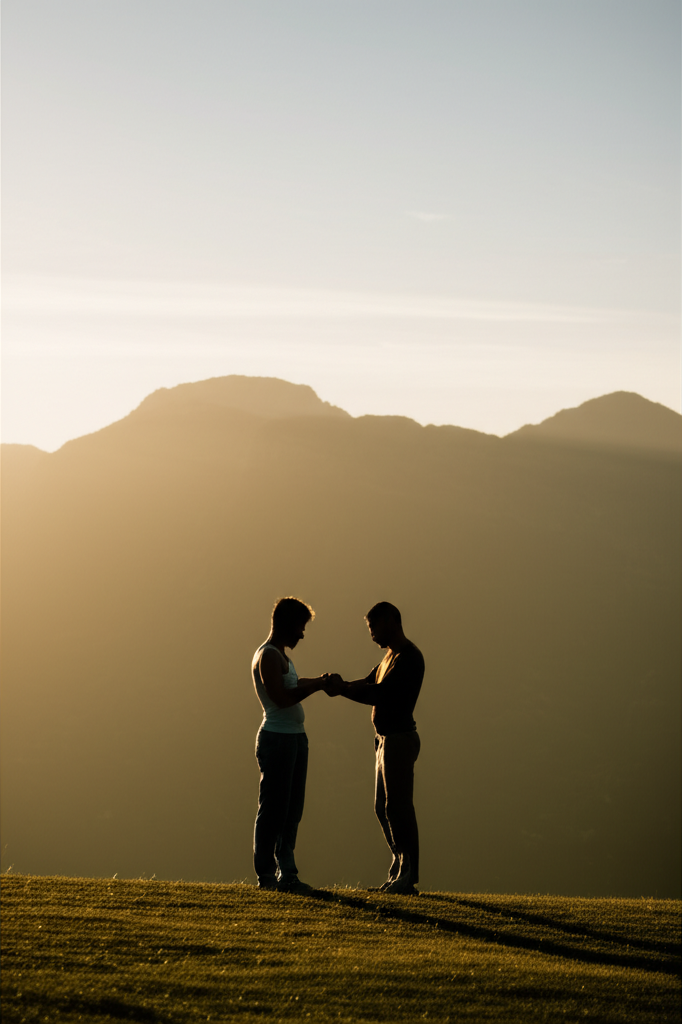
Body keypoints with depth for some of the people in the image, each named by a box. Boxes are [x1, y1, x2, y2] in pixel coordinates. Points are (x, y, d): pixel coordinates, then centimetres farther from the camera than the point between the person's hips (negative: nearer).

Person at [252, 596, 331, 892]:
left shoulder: (281, 656, 18)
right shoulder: (268, 656, -12)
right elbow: (282, 697, -21)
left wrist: (319, 681, 26)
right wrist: (317, 686, -14)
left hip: (295, 737, 10)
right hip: (277, 738, -10)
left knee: (292, 810, 11)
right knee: (273, 809, -6)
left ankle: (286, 873, 16)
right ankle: (267, 875, -3)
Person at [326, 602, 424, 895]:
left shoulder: (409, 657, -15)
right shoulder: (391, 655, 17)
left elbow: (382, 694, -23)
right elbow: (369, 683, 15)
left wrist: (343, 689, -17)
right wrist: (342, 686, -5)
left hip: (399, 739, -10)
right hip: (387, 739, 10)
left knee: (398, 807, -8)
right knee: (383, 807, 14)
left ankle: (407, 876, -5)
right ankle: (401, 869, 21)